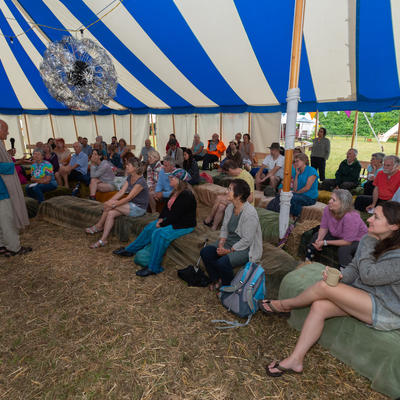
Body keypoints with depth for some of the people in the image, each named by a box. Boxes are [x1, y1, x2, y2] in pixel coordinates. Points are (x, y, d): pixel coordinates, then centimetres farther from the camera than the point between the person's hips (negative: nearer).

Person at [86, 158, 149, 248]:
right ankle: (103, 240, -10)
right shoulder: (129, 178, 7)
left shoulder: (140, 181, -20)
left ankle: (98, 226, -2)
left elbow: (129, 197, -22)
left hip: (139, 209, -8)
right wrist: (109, 201, -11)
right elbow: (121, 192, 2)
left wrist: (113, 204, -22)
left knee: (111, 206, -18)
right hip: (131, 206, 8)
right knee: (110, 213, -13)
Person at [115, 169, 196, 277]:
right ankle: (129, 250, 21)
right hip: (172, 220, 10)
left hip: (184, 225, -10)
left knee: (158, 233, -27)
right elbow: (167, 207, 14)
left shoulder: (186, 195, -24)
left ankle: (154, 268, -17)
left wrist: (162, 224, -18)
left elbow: (176, 215, -26)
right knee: (149, 228, 4)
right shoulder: (175, 192, 6)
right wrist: (161, 218, -3)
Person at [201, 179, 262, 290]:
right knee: (205, 252, -10)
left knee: (222, 262, -29)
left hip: (246, 248, -8)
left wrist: (229, 250, -19)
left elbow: (247, 240, -23)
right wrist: (221, 244, -7)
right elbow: (224, 228, 8)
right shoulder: (230, 207, 1)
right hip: (230, 241, 8)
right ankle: (216, 280, 11)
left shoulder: (250, 213, -25)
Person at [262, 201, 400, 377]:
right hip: (363, 297, 7)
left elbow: (367, 276, -25)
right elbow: (354, 268, 2)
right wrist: (340, 275, -20)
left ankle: (285, 305, 5)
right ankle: (295, 360, -7)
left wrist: (368, 244, -18)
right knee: (319, 306, -18)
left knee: (324, 286, -24)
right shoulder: (370, 240, -1)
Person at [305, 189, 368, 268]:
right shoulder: (327, 209, -20)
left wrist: (325, 243, -31)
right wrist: (319, 239, -27)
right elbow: (324, 228, -7)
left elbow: (347, 241, -31)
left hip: (356, 240, -6)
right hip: (338, 235, 7)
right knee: (316, 236, -5)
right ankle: (307, 262, 7)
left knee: (343, 249, -34)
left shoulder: (350, 217, -38)